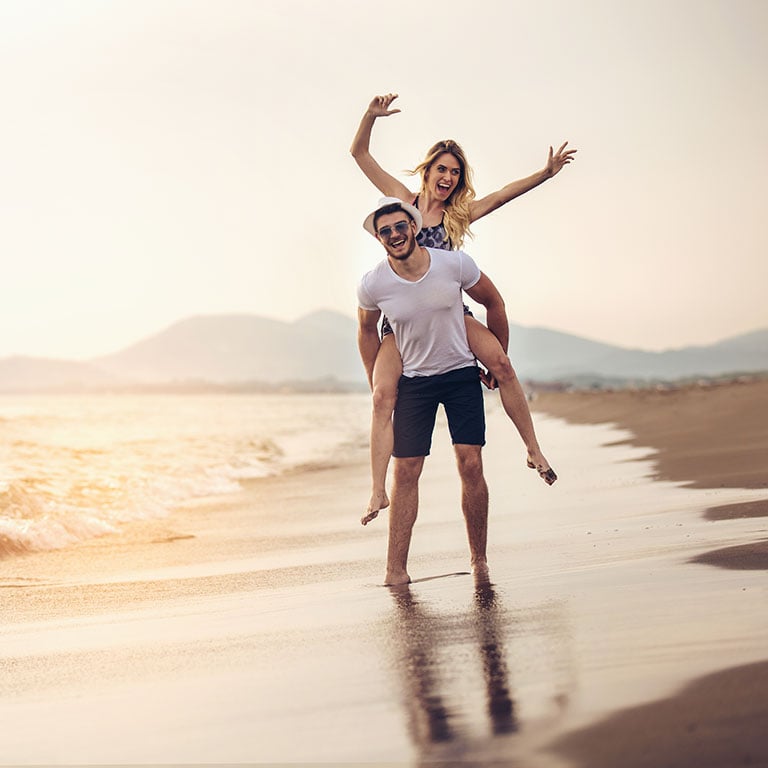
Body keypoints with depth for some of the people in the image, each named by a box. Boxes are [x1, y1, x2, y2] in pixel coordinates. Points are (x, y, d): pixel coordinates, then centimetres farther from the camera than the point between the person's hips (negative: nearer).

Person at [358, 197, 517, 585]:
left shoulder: (455, 264, -15)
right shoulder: (373, 284, -13)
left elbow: (494, 304, 2)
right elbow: (367, 329, 8)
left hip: (462, 374, 0)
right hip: (413, 381, 0)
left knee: (471, 466, -9)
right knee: (405, 471, -6)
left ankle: (479, 560, 4)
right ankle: (396, 569, -3)